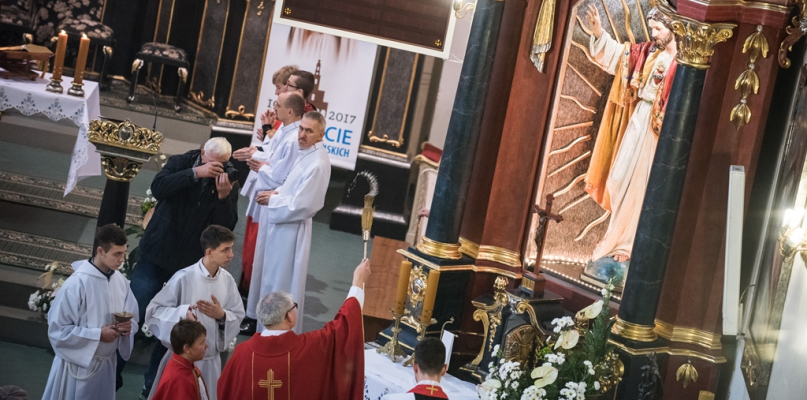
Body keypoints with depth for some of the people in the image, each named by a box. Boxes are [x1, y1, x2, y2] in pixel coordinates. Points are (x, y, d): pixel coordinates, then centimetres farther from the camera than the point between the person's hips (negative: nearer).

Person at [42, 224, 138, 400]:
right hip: (78, 364, -6)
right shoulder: (76, 284, -21)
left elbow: (132, 318, 9)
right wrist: (98, 334, -22)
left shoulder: (120, 281, -2)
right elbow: (57, 329, -19)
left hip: (106, 364, 6)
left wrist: (128, 327, -14)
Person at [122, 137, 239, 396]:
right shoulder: (180, 163, -5)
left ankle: (153, 384, 20)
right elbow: (158, 188, -24)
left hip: (189, 263, 1)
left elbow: (227, 226, -10)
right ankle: (113, 371, 15)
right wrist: (196, 173, -30)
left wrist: (224, 196, -25)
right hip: (157, 255, -1)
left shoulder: (229, 181, -4)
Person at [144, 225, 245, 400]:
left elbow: (238, 318, 3)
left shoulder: (227, 280, -5)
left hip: (211, 361, 4)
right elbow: (154, 310, -11)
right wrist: (182, 313, -27)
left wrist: (222, 315, -18)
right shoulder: (184, 278, -17)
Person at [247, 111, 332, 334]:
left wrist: (272, 200, -12)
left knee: (280, 283, 1)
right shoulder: (306, 154, 5)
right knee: (271, 279, 21)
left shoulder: (317, 164, -25)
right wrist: (277, 193, -1)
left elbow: (301, 205, -24)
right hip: (281, 225, 10)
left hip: (290, 230, -10)